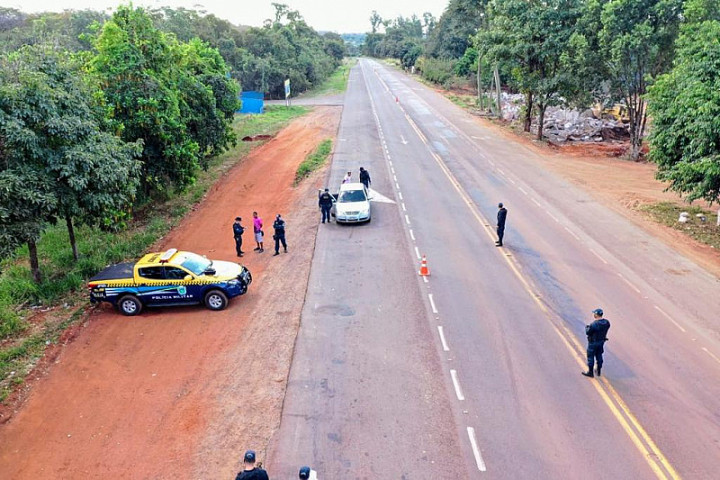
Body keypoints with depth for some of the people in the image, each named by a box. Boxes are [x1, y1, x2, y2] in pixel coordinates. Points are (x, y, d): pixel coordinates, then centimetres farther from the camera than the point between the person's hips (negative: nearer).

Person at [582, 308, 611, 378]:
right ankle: (598, 371, 32)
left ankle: (590, 372, 16)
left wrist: (586, 327, 3)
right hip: (601, 341, 7)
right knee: (599, 355, 20)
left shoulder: (594, 324, -29)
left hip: (593, 342, -7)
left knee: (590, 356, 7)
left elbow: (588, 332, -19)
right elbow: (605, 330, 7)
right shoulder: (607, 322, -7)